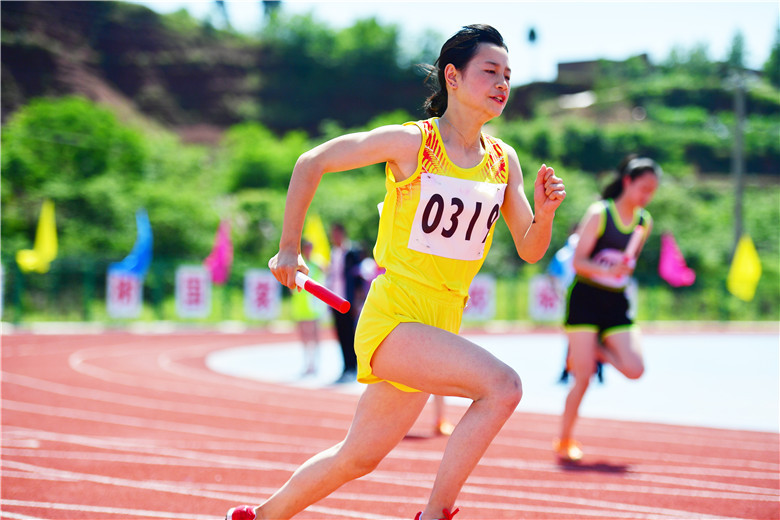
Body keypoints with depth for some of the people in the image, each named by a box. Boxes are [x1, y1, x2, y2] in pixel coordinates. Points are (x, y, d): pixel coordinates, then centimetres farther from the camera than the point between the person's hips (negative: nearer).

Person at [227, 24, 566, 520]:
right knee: (502, 385, -27)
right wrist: (289, 248, 2)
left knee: (358, 457, 16)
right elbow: (311, 163, 1)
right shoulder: (409, 142, -9)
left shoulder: (504, 160, 6)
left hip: (441, 326, 6)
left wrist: (544, 212, -11)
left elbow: (530, 250, 10)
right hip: (393, 317, -6)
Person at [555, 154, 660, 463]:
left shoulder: (645, 222, 6)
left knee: (634, 369, -14)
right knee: (583, 378, -7)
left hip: (617, 304, 5)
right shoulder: (599, 214, -9)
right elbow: (577, 261, -13)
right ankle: (564, 441, 10)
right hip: (586, 299, -5)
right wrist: (608, 271, -27)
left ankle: (594, 350, 15)